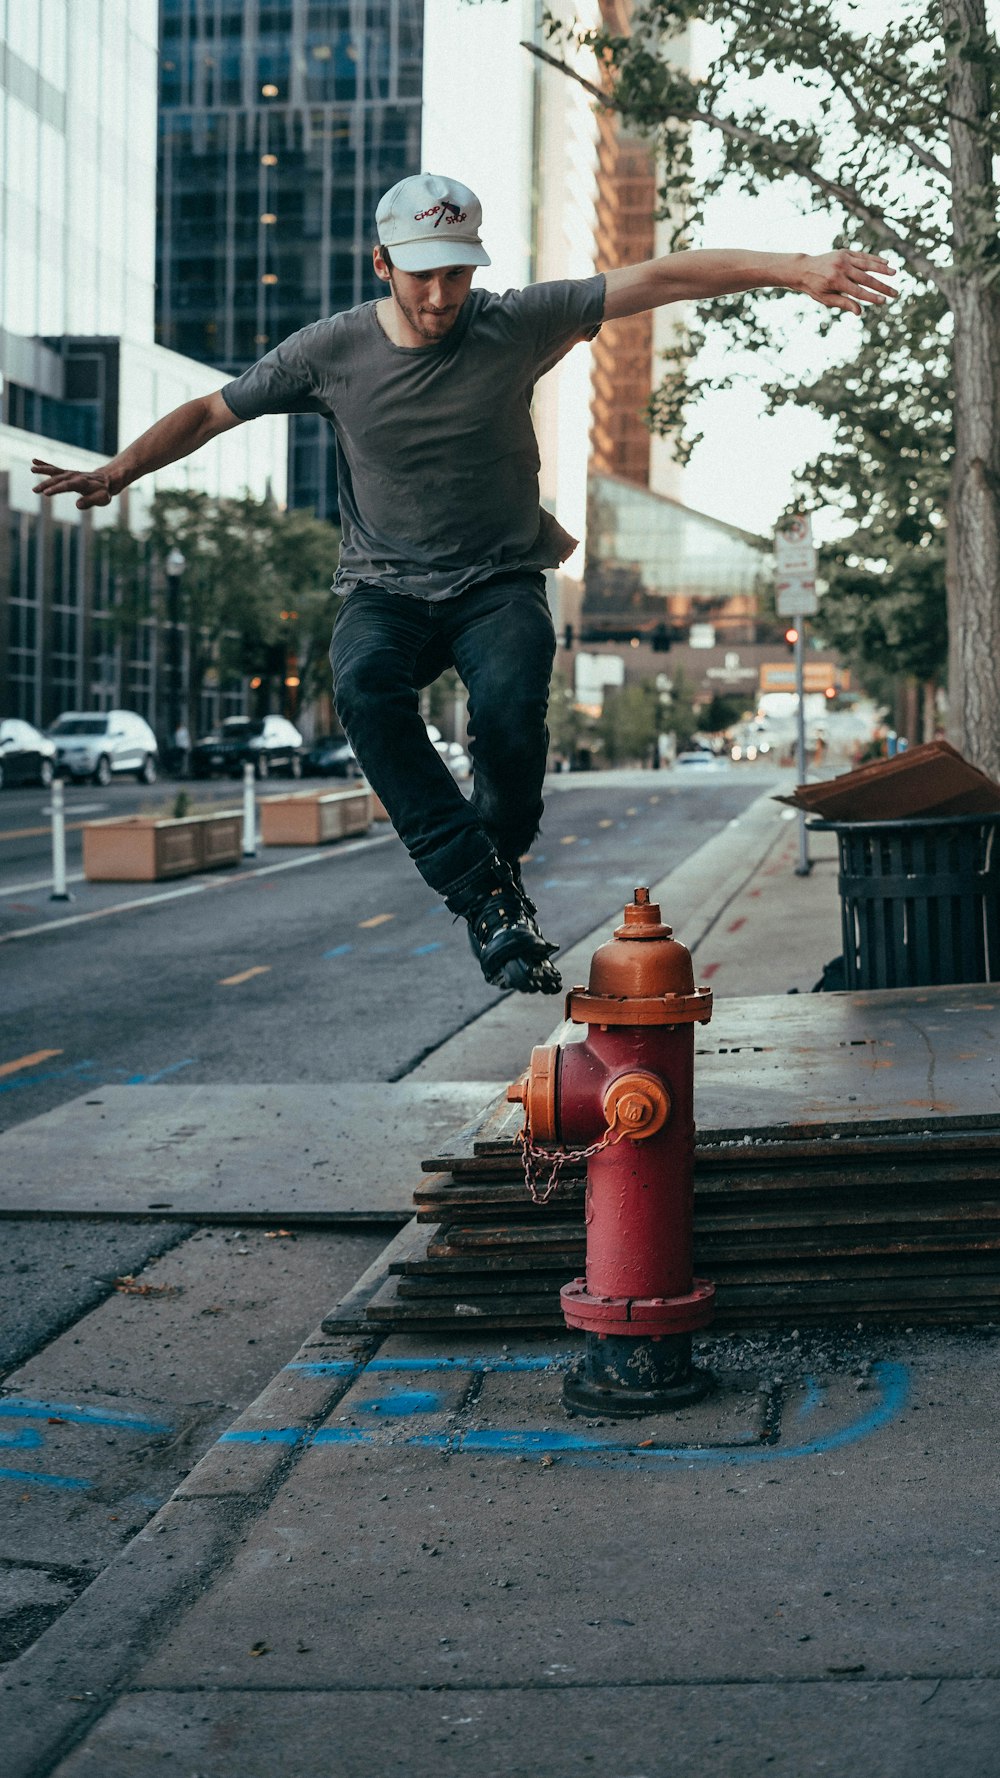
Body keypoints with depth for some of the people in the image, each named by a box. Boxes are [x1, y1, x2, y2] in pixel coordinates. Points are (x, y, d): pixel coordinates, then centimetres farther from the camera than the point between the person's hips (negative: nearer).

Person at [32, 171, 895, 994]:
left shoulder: (515, 324, -6)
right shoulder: (332, 350, -2)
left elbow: (662, 277, -11)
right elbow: (211, 411, 11)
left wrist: (792, 267, -19)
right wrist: (115, 474, 5)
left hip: (499, 582, -1)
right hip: (386, 588, 1)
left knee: (511, 704, -33)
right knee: (365, 687, -34)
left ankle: (499, 861, -2)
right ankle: (488, 896, -34)